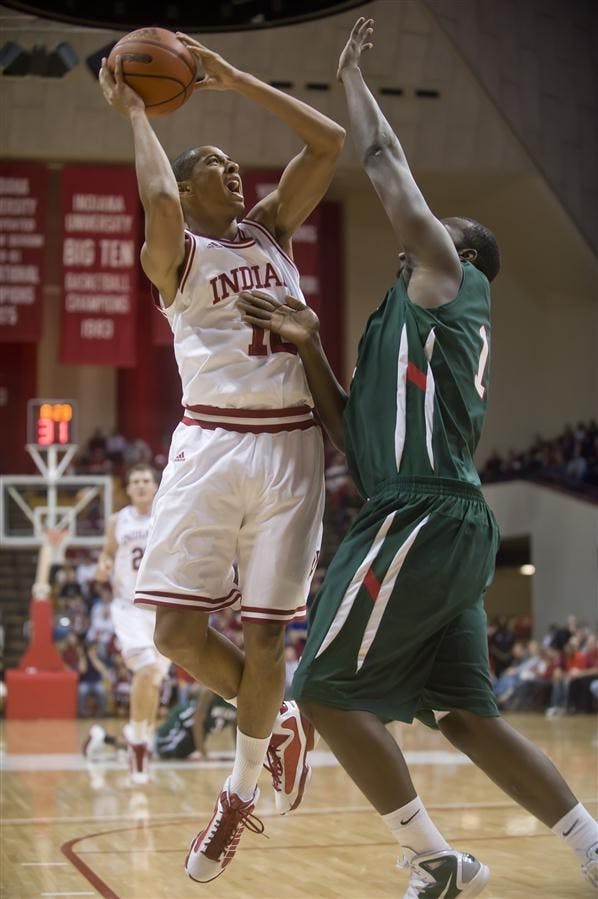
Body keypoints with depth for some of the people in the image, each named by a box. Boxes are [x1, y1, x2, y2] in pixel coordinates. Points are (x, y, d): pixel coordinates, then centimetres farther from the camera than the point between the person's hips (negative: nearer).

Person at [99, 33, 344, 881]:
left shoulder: (272, 230, 17)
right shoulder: (174, 254, 6)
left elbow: (329, 142, 8)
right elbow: (160, 200, -18)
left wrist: (233, 77, 9)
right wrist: (133, 111, -2)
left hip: (289, 444, 2)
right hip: (212, 441, -2)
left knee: (265, 629, 1)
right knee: (179, 632, -7)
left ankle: (242, 789, 20)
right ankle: (275, 718, 21)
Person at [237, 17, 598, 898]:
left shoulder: (451, 282, 3)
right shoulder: (417, 325, 26)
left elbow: (387, 165, 4)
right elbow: (354, 431, 22)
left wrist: (351, 76, 16)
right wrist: (308, 346, 12)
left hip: (420, 520, -10)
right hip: (451, 527, 10)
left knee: (326, 689, -4)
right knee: (465, 715, 10)